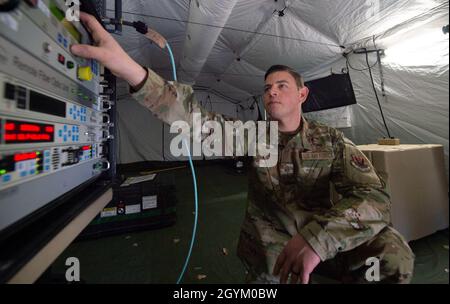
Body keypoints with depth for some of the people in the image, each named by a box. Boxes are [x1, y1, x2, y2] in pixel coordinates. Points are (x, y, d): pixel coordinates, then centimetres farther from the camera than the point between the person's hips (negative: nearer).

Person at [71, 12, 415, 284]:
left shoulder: (331, 141, -6)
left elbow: (375, 197, -19)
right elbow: (193, 116, -22)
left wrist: (317, 236, -37)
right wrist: (127, 66, -33)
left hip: (324, 239, 1)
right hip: (270, 246, 0)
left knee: (392, 251, -22)